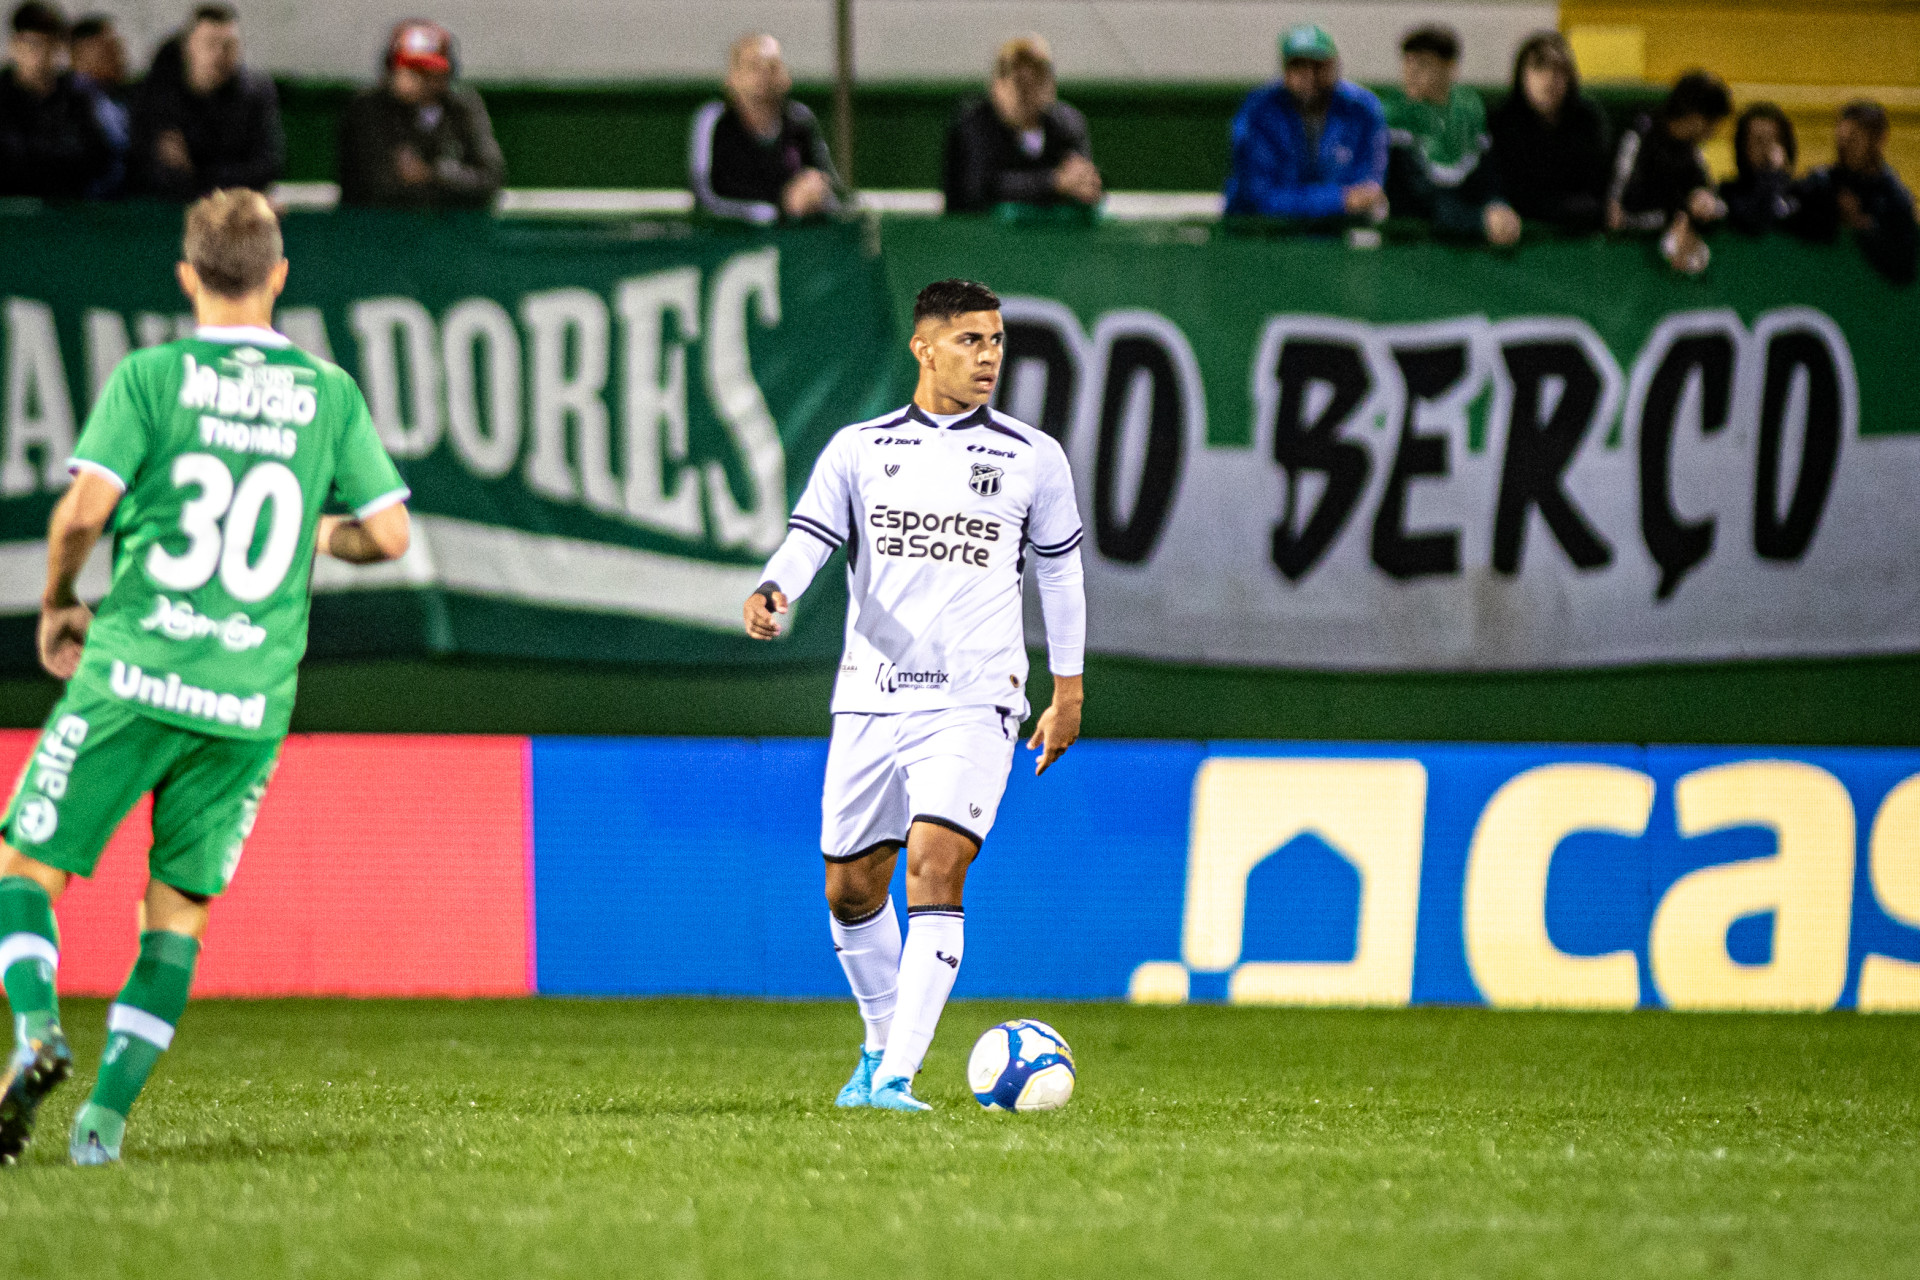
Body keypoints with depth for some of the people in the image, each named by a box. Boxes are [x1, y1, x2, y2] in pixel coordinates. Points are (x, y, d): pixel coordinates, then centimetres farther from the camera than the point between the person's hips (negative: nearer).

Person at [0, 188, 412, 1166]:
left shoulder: (153, 377, -2)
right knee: (178, 911, 11)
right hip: (252, 699, 2)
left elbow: (83, 511, -10)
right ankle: (107, 1114, 2)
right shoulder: (330, 393, 5)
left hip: (134, 676, -2)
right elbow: (390, 535, 3)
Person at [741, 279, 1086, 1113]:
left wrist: (1068, 691, 14)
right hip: (868, 699, 2)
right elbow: (808, 538, -3)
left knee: (935, 866, -20)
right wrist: (771, 591, -25)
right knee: (850, 888, 8)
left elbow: (1060, 573, 15)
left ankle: (895, 1077, -21)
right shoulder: (858, 450, 7)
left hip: (973, 703, -2)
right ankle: (882, 1042, 34)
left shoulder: (1033, 459, 7)